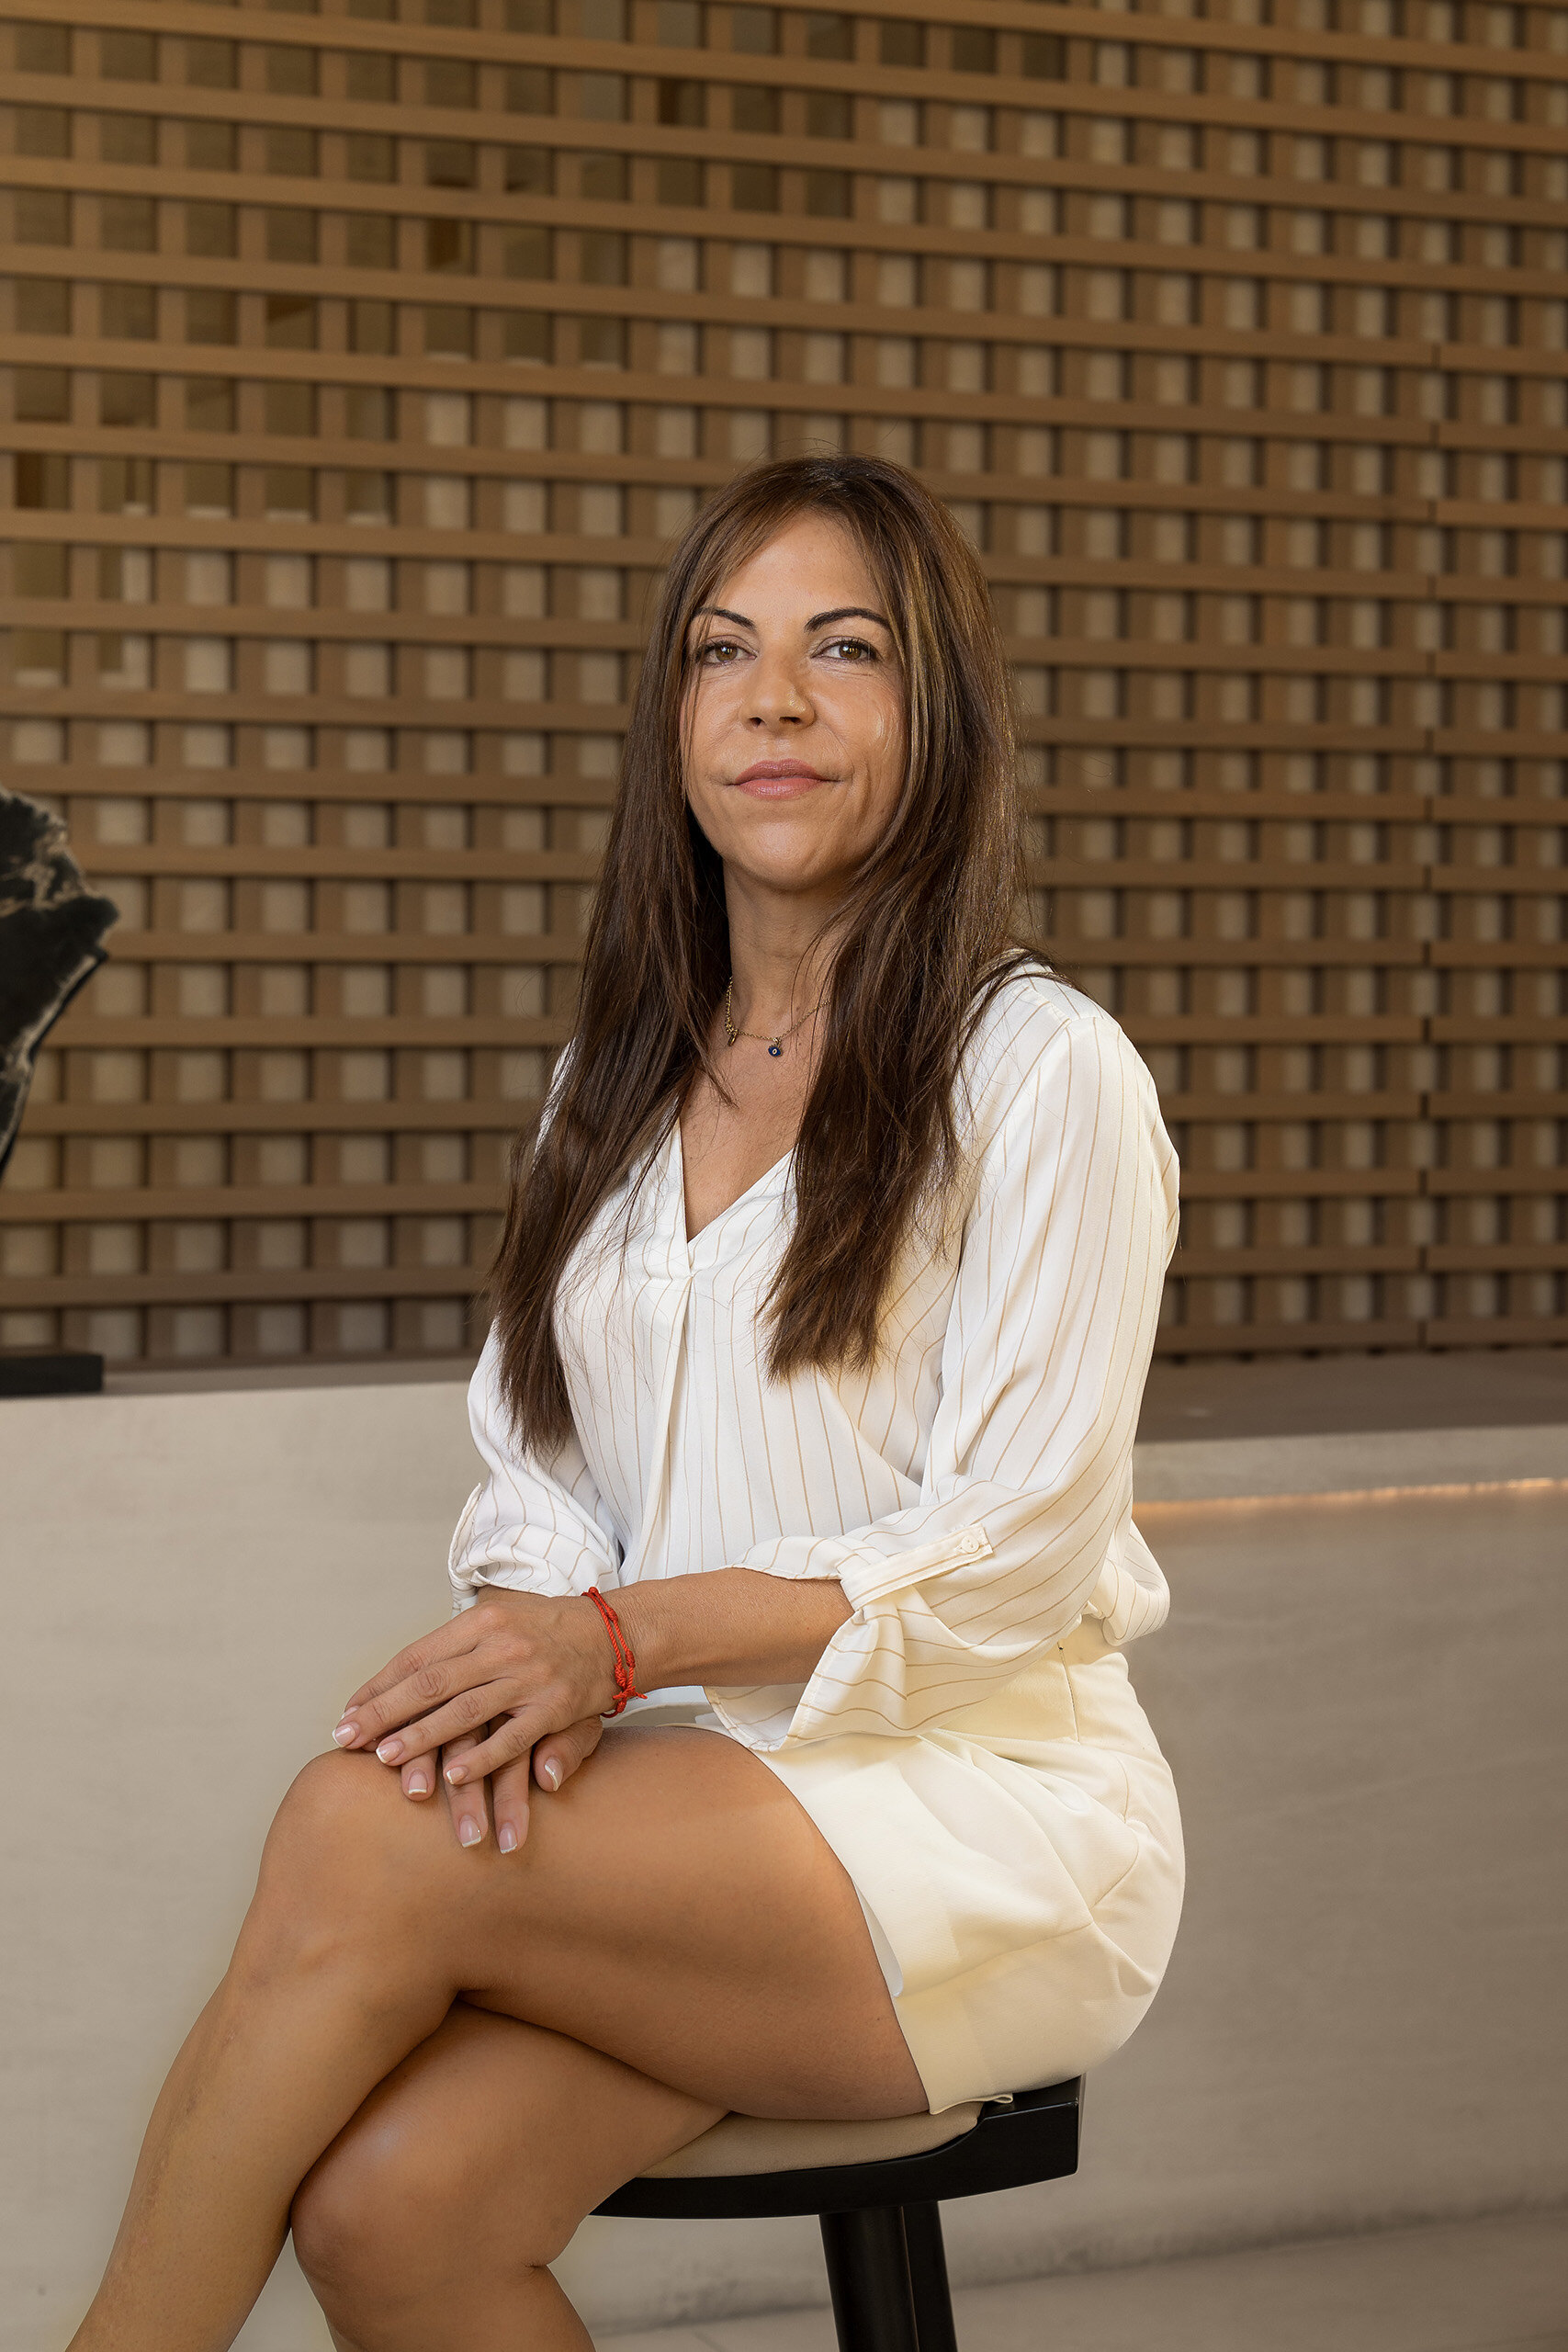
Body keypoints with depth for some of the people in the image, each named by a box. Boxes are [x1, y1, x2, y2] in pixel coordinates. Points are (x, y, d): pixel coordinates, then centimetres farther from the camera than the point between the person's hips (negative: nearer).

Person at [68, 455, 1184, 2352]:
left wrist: (626, 1636, -20)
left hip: (980, 1813, -5)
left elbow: (1013, 1556, -10)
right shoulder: (618, 1078, 16)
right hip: (686, 1788, 5)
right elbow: (531, 1461, 13)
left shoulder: (1041, 1073, -5)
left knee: (357, 1835, -28)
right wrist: (528, 1645, -10)